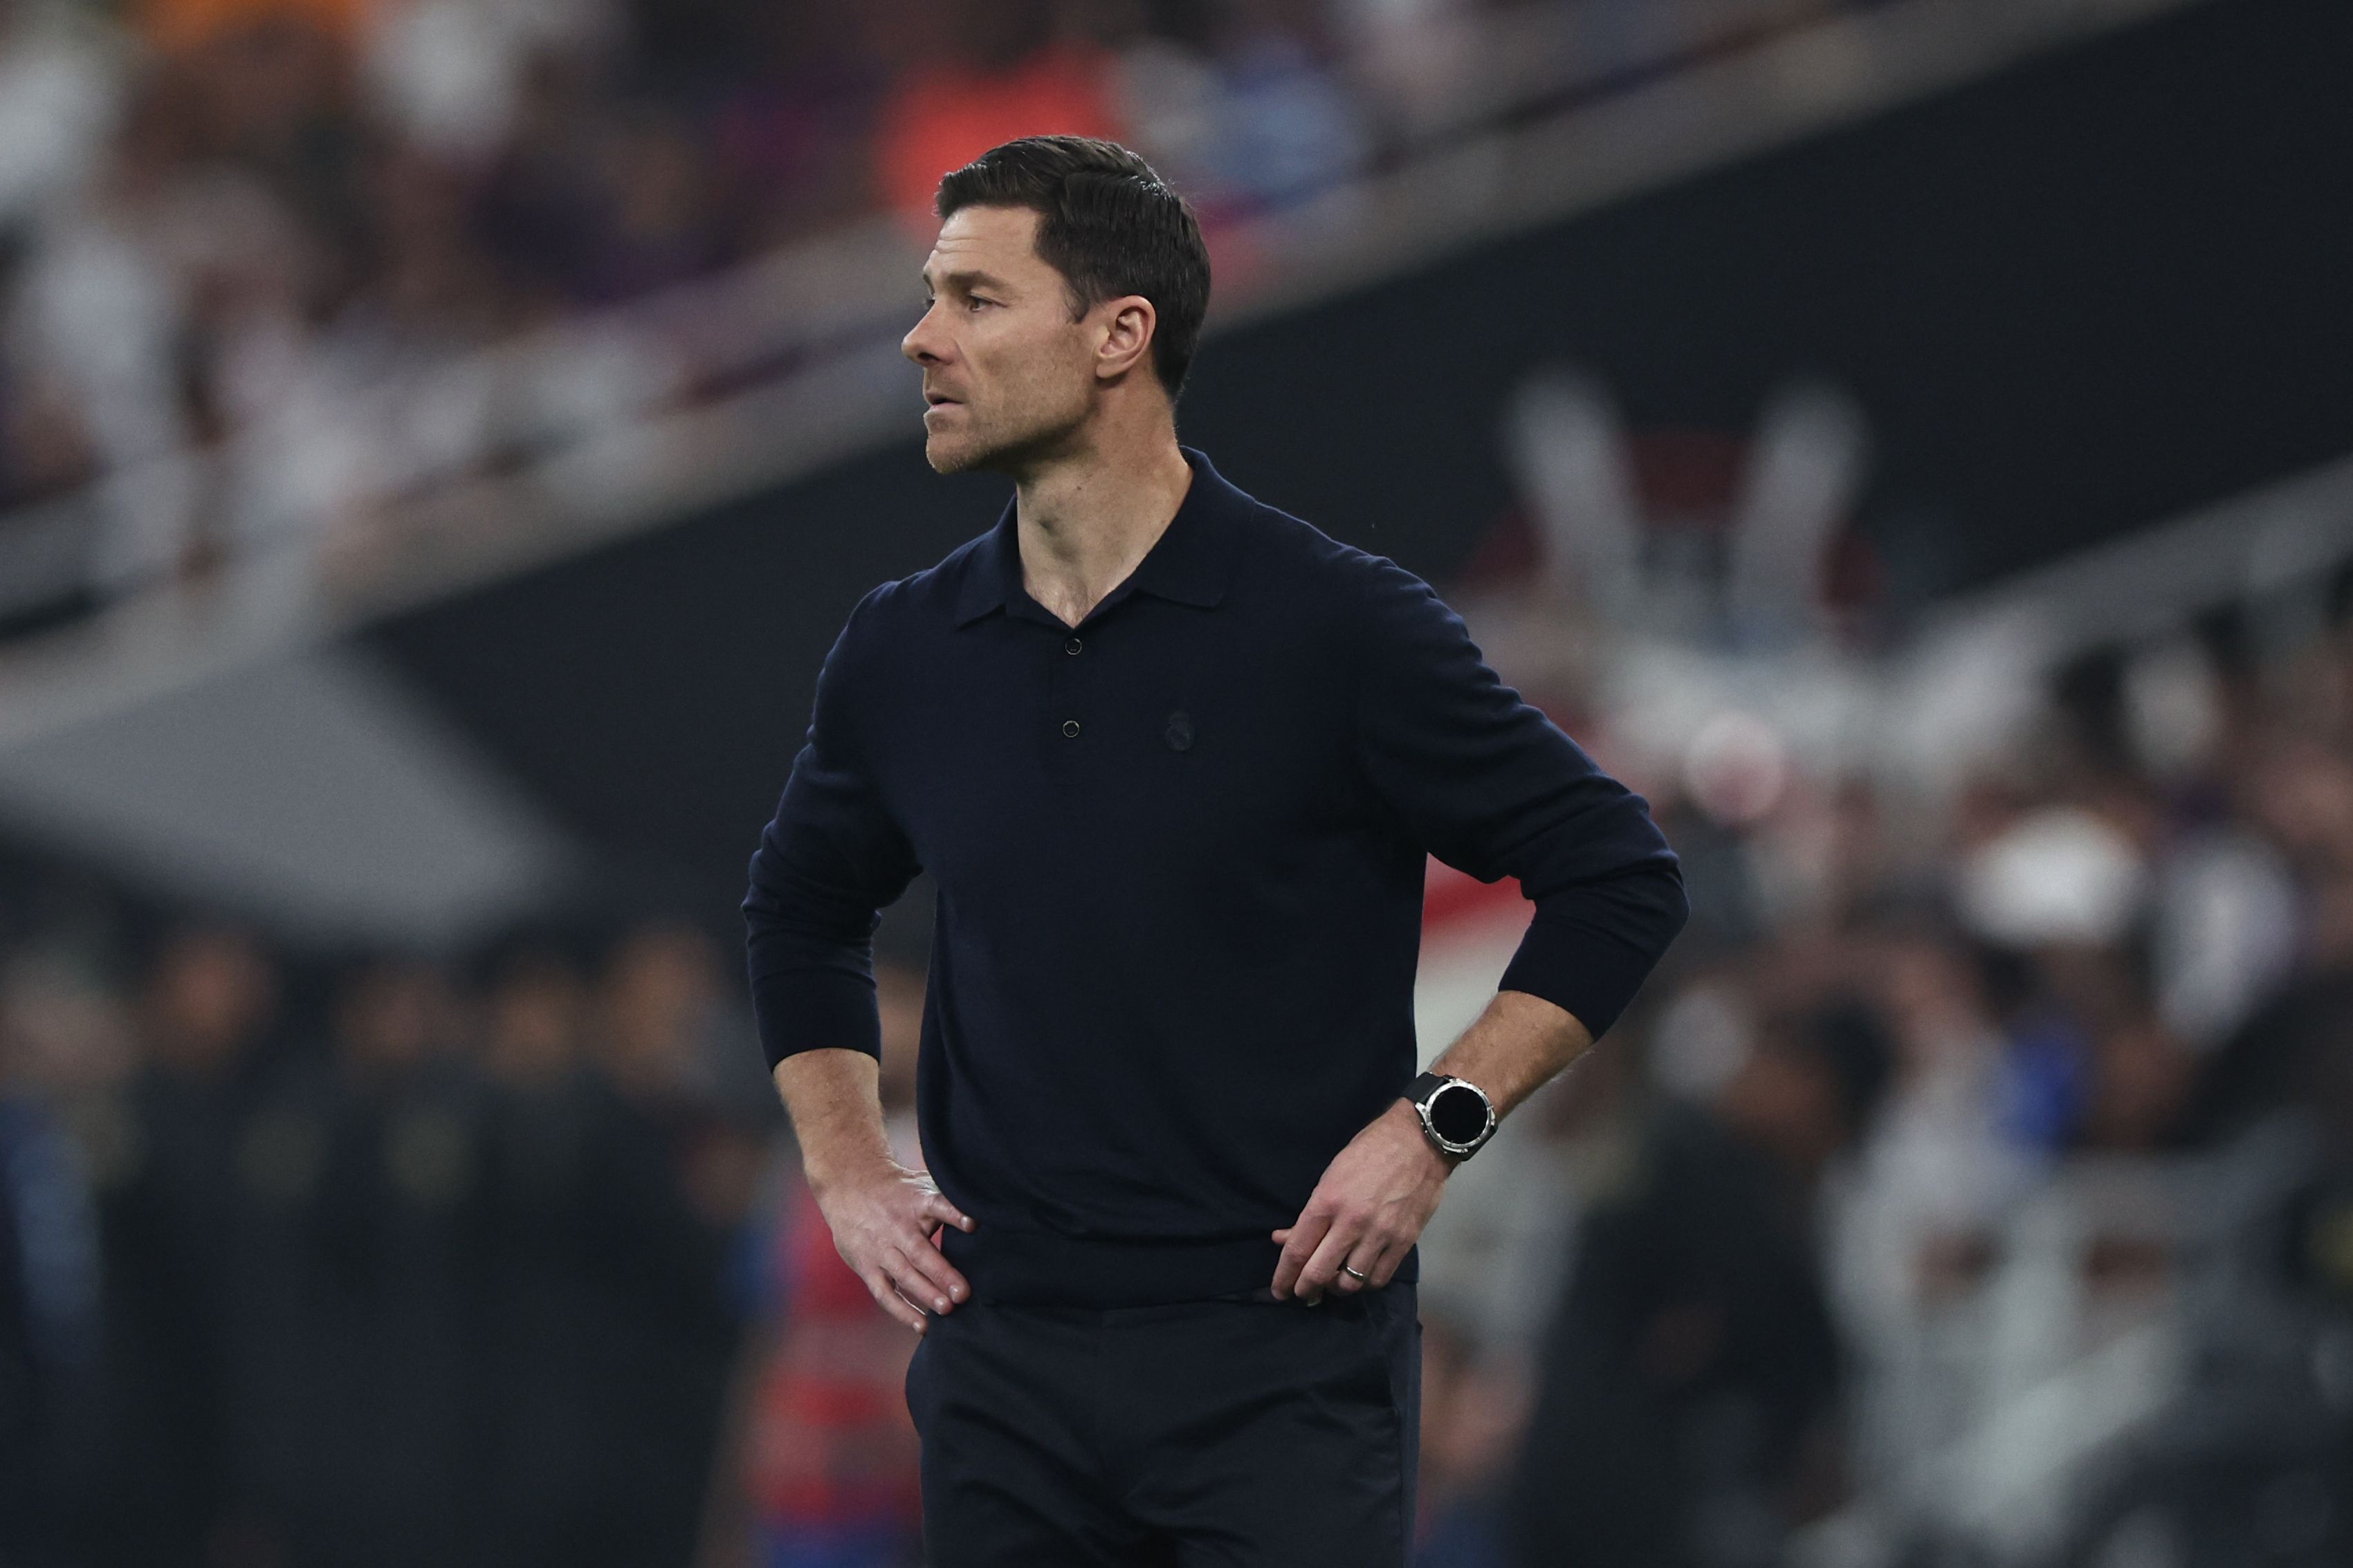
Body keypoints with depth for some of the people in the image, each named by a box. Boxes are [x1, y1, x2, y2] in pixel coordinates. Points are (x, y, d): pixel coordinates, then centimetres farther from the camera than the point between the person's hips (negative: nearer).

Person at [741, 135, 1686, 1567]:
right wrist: (846, 1169, 13)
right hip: (1003, 1371, 4)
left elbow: (1620, 880, -1)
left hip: (1279, 1370, -4)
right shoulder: (904, 654, 7)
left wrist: (1434, 1127, -9)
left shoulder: (1335, 627, -7)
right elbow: (804, 910, 27)